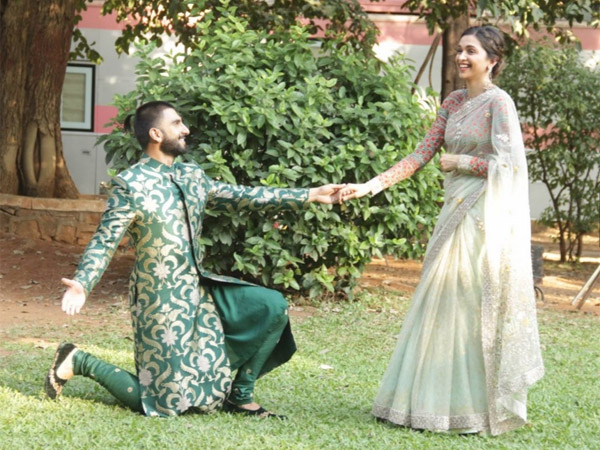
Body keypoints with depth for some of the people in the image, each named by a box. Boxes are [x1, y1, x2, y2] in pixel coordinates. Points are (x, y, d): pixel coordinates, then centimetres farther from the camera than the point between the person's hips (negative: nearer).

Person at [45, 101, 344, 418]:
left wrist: (311, 195, 4)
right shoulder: (130, 185, -15)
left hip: (198, 290, 7)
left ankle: (240, 396, 7)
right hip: (160, 300, -7)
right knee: (165, 403, -2)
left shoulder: (192, 177, 6)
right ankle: (79, 362, 15)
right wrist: (82, 284, -36)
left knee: (272, 307, -6)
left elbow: (244, 198, 7)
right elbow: (104, 242, -18)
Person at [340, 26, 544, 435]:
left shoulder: (498, 103, -8)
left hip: (483, 218, -8)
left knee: (473, 310, -6)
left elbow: (509, 164, -14)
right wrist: (371, 186, 2)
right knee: (442, 307, 8)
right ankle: (438, 401, 16)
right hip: (455, 213, 8)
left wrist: (459, 162, -7)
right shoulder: (454, 102, 13)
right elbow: (421, 155, 10)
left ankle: (476, 407, 3)